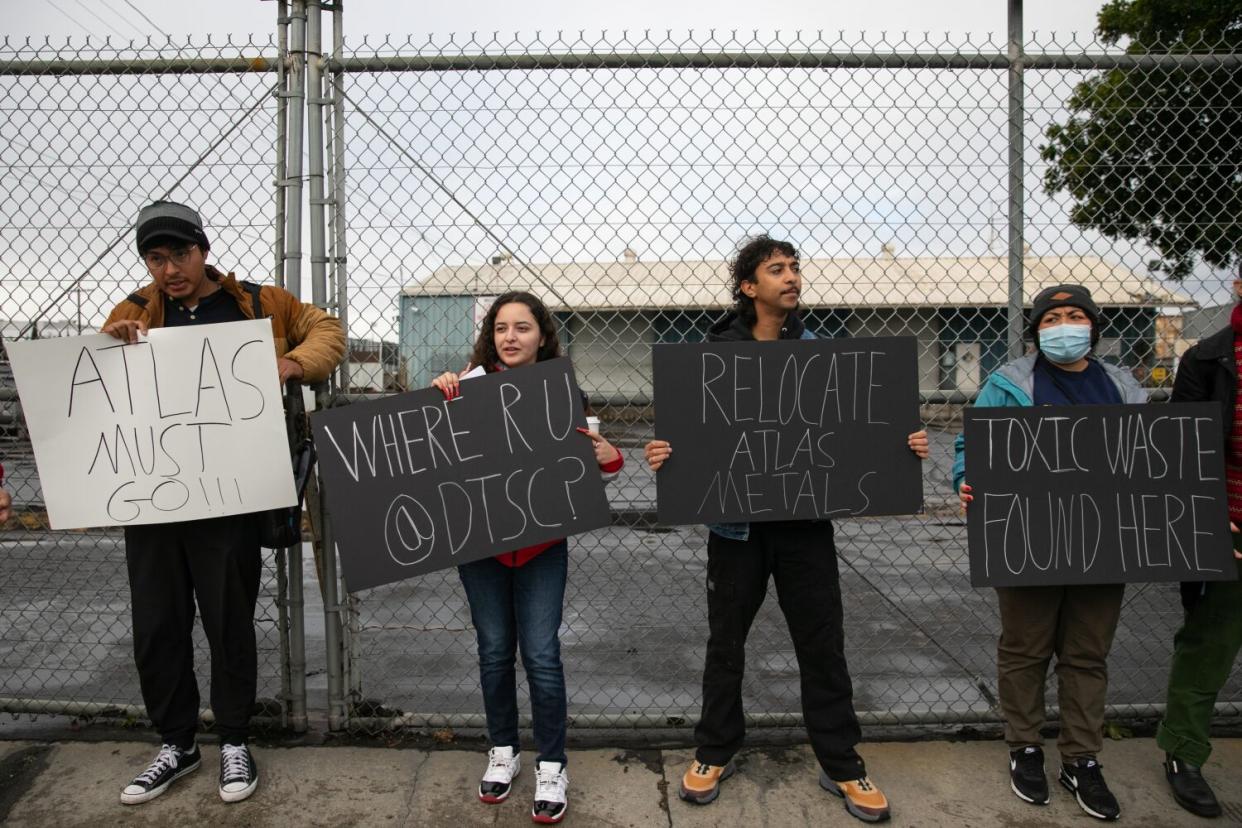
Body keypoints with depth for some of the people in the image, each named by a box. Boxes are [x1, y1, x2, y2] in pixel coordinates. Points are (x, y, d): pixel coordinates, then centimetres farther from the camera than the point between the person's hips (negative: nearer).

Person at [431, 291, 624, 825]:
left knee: (541, 654, -2)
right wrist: (438, 398, -19)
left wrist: (607, 456, -18)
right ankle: (503, 751, 33)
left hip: (541, 543, -1)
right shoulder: (470, 388, -3)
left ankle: (551, 766, 17)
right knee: (494, 650, 12)